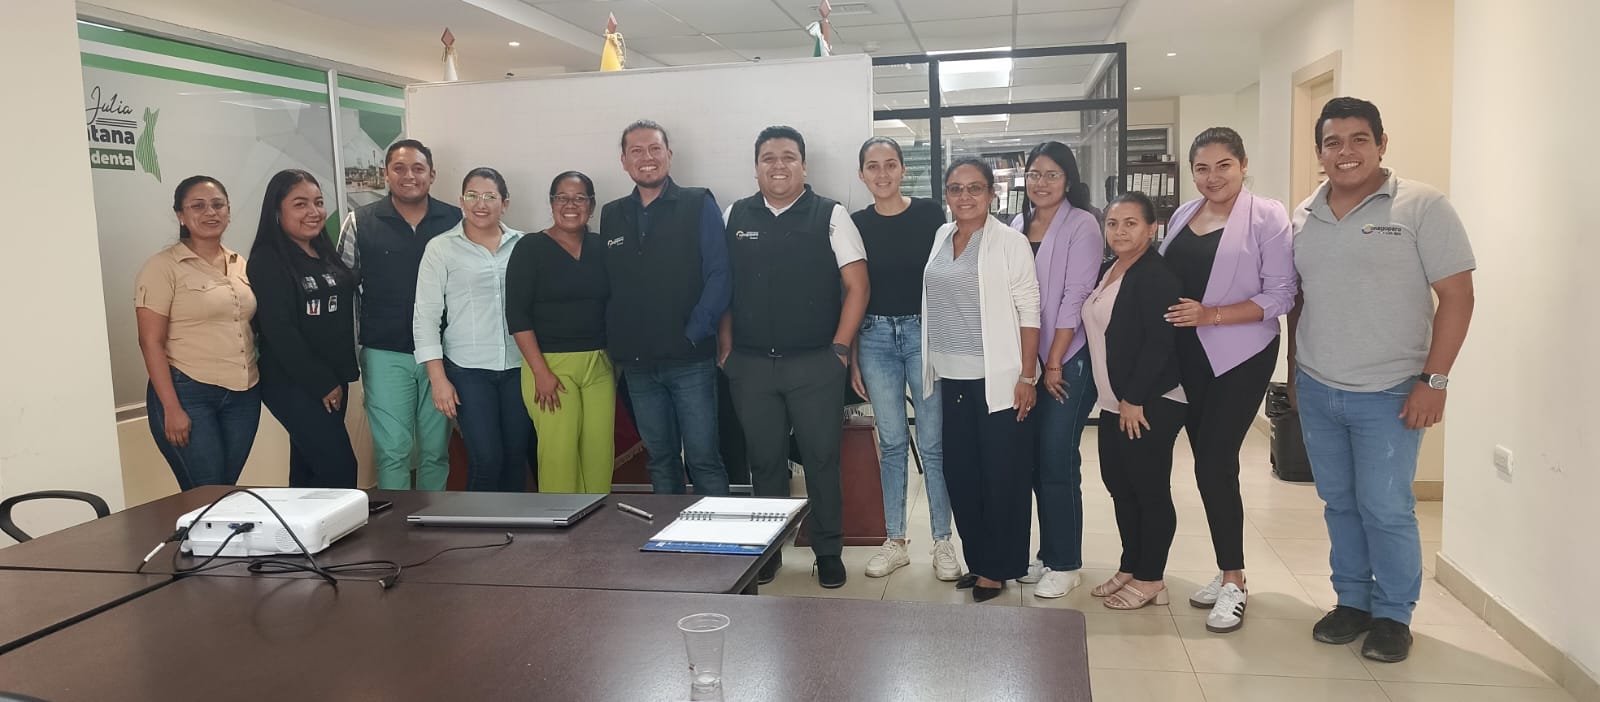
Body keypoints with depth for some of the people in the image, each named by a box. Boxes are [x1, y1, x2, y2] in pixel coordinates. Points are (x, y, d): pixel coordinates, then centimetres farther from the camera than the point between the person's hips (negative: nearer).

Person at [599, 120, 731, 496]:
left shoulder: (699, 205, -1)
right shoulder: (611, 216, 11)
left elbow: (719, 277, -6)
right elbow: (606, 285, 13)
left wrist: (694, 335, -12)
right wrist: (617, 343, 2)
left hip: (690, 360, -4)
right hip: (637, 363, 4)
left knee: (703, 460, -1)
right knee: (660, 460, 13)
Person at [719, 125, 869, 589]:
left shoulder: (830, 216, 0)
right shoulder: (735, 218, 8)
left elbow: (857, 286, -2)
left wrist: (840, 348, -7)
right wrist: (725, 345, 3)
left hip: (815, 364, -2)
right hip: (750, 364, 2)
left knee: (822, 460, 5)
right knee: (764, 461, 11)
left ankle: (829, 553, 19)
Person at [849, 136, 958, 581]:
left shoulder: (929, 214, -1)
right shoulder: (855, 224, 4)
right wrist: (851, 357, 4)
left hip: (924, 332, -2)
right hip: (875, 337, 2)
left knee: (933, 443, 2)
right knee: (891, 443, 9)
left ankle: (942, 542, 14)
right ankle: (895, 542, 19)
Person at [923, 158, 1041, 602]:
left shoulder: (1009, 242, -7)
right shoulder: (941, 238, 10)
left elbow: (1029, 311, -9)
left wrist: (1027, 376, -13)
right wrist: (931, 367, 14)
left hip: (997, 378, -6)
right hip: (952, 377, 6)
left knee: (1003, 474, 2)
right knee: (960, 471, 10)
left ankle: (997, 567, 14)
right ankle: (977, 559, 24)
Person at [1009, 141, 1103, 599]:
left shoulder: (1082, 225, -7)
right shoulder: (1018, 226, 10)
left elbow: (1075, 298, -12)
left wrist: (1054, 364, -13)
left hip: (1069, 360, -6)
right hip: (1027, 360, 6)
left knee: (1057, 460, -5)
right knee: (1036, 458, 10)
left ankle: (1066, 564, 8)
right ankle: (1047, 554, 23)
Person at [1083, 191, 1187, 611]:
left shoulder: (1156, 275, -14)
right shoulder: (1108, 272, 13)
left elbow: (1160, 342, -20)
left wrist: (1134, 399, -19)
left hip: (1150, 406, -9)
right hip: (1114, 404, 9)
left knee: (1150, 490, 1)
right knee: (1119, 487, 15)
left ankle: (1150, 580, 12)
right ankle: (1130, 568, 28)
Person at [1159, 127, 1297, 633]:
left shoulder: (1266, 217, -8)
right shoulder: (1183, 216, 9)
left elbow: (1280, 295, -13)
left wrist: (1212, 314, -20)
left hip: (1240, 357, -6)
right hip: (1188, 357, 6)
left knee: (1214, 463, -8)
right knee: (1208, 463, 10)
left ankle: (1233, 582, 6)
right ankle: (1229, 572, 23)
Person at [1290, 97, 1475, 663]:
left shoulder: (1421, 207, -8)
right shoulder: (1304, 216, 7)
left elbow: (1456, 296, -10)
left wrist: (1433, 381, -14)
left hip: (1387, 394, -5)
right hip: (1315, 389, 5)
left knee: (1385, 508, 1)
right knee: (1338, 503, 14)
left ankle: (1393, 614, 19)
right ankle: (1352, 600, 29)